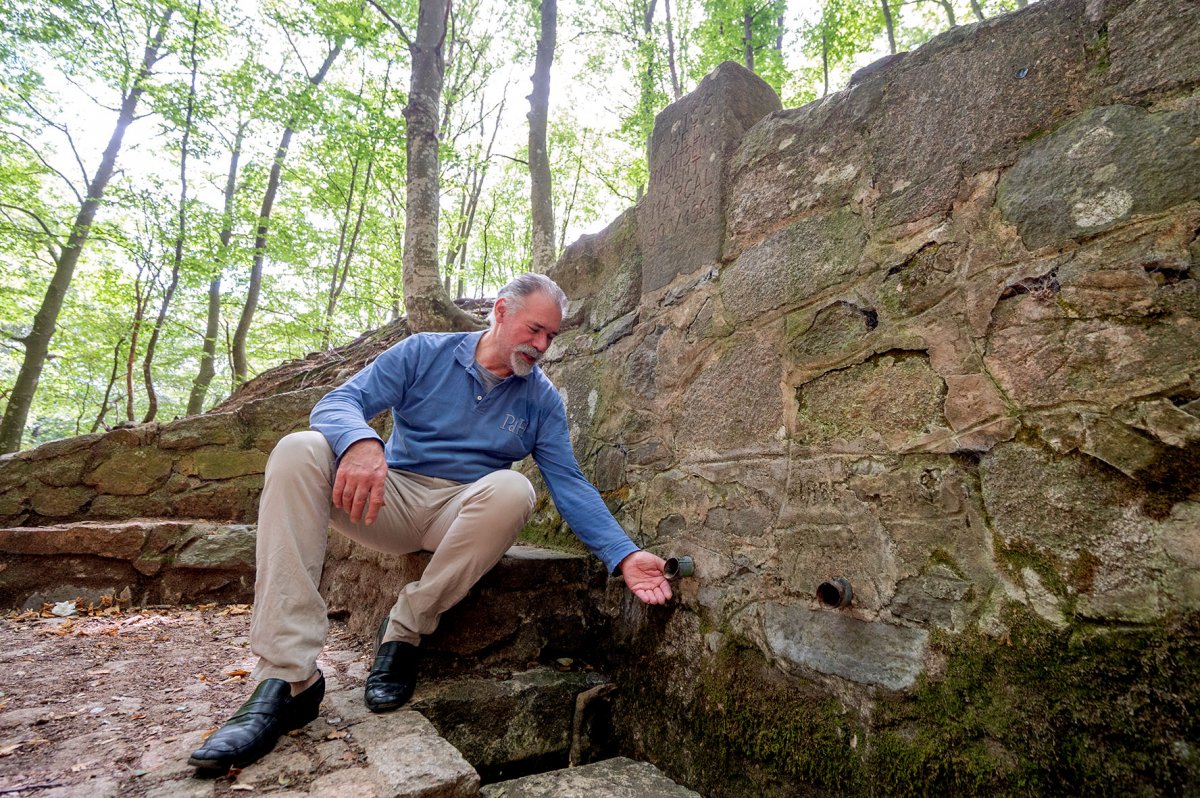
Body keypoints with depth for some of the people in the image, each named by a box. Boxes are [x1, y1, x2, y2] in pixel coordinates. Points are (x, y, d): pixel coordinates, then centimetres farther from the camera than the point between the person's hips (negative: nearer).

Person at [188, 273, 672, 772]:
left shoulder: (541, 398, 4)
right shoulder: (425, 353, 1)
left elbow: (570, 485, -2)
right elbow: (337, 403, -8)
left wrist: (624, 556, -16)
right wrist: (359, 442, -34)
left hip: (462, 517, 0)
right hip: (390, 498, 1)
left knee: (513, 490, -33)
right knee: (298, 452, -24)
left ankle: (405, 632, -14)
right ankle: (287, 678, -28)